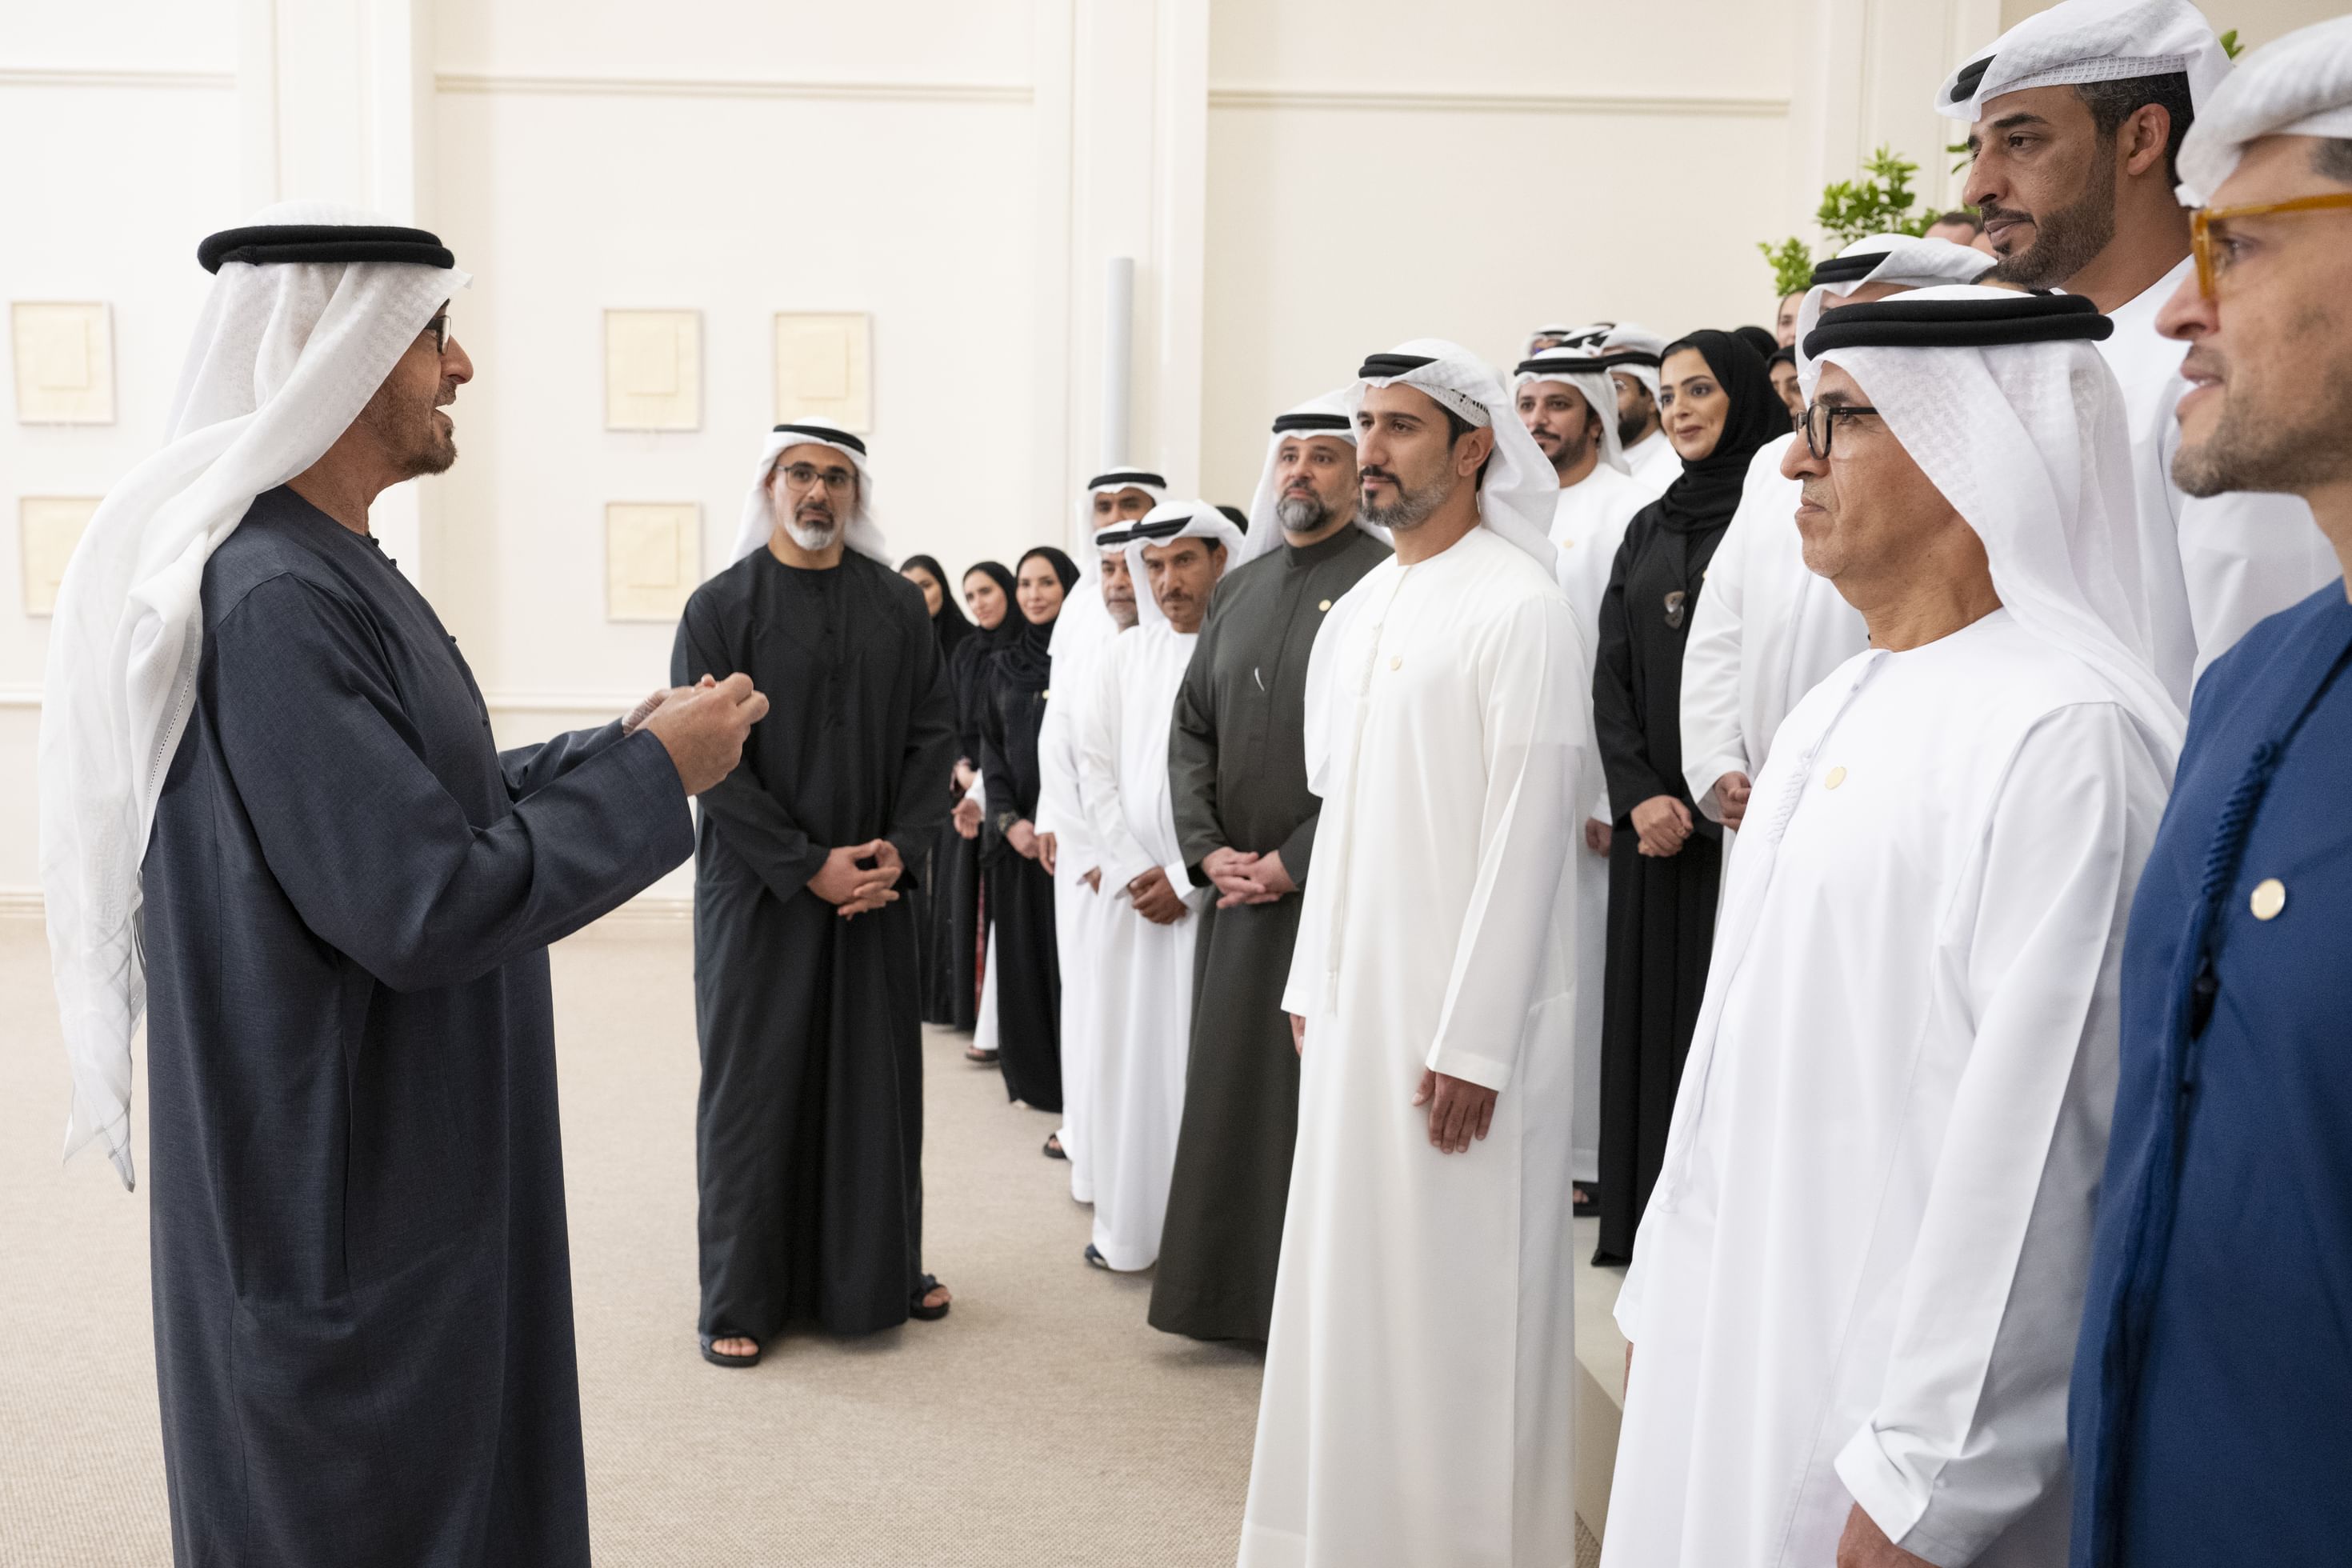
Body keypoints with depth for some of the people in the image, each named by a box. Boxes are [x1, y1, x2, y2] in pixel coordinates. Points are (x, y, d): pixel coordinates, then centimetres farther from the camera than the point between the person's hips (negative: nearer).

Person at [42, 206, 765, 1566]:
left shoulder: (326, 569, 8)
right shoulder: (274, 598, -25)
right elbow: (425, 908, -27)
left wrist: (618, 750, 5)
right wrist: (655, 777, -17)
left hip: (412, 1167, 10)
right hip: (345, 1213, -10)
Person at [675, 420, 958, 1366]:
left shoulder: (898, 605, 6)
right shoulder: (722, 606, -4)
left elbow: (934, 731, 6)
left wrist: (897, 848, -8)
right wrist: (809, 865, -14)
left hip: (874, 886, 3)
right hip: (757, 889, -3)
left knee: (877, 1075, 9)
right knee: (754, 1084, 4)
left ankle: (879, 1270, 24)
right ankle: (740, 1295, 16)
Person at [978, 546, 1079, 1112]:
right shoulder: (1003, 667, 13)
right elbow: (990, 748, 11)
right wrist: (1009, 820, -4)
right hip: (1018, 831, 5)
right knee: (1024, 955, 7)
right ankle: (1033, 1077, 17)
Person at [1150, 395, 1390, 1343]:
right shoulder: (1239, 586, 14)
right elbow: (1190, 726, 14)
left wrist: (1294, 860, -14)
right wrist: (1206, 848, 0)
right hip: (1234, 888, 6)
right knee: (1229, 1087, 12)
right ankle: (1229, 1290, 24)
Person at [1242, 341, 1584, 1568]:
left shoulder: (1516, 602, -12)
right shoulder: (1359, 610, 12)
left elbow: (1528, 829, -16)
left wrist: (1473, 1040, -18)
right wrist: (1312, 982, 14)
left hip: (1458, 1015, -8)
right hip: (1354, 995, 8)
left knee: (1454, 1284, 2)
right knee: (1353, 1270, 15)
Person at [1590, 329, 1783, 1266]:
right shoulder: (1648, 529, 16)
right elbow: (1610, 674, 10)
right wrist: (1638, 795, -4)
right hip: (1653, 820, 6)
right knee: (1654, 1010, 8)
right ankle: (1654, 1217, 17)